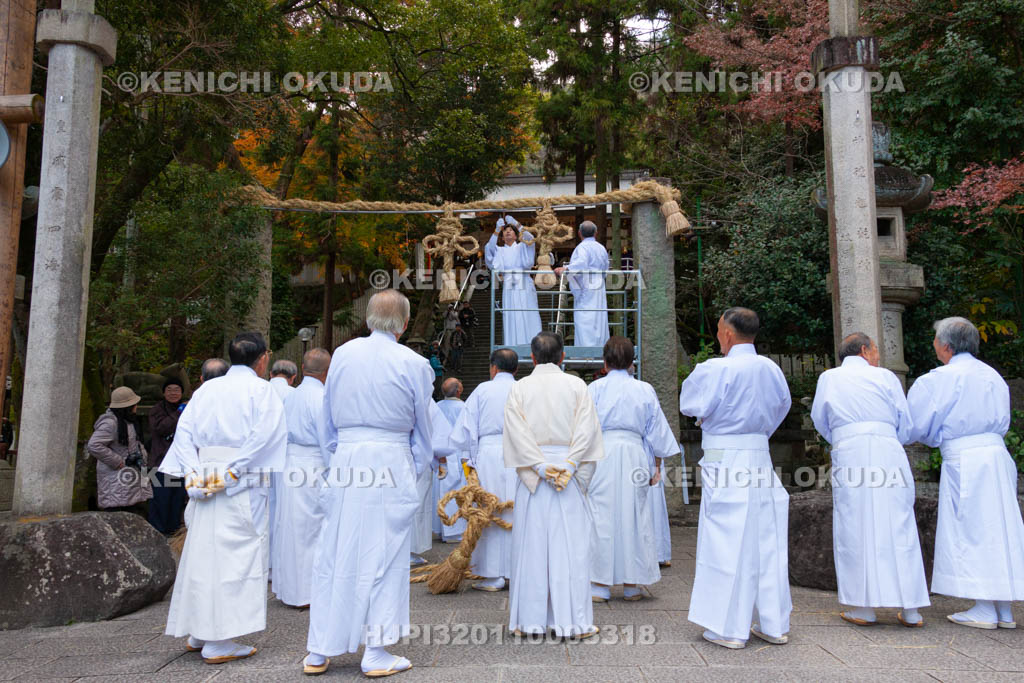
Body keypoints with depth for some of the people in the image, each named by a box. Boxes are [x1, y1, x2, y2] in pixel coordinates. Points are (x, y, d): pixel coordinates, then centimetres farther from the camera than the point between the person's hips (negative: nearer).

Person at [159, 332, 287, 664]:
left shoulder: (206, 389, 13)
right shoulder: (261, 390, -3)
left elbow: (184, 430, 6)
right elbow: (262, 437, -15)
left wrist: (193, 474, -2)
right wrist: (231, 474, -15)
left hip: (204, 483, 6)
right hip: (243, 488, -6)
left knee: (203, 553, 14)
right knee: (233, 557, -1)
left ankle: (198, 634, 23)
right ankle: (219, 641, 2)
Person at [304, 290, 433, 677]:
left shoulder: (341, 355, 5)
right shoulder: (414, 364, -5)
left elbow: (327, 420, 12)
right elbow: (422, 429, 4)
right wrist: (416, 470, 16)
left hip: (345, 459, 4)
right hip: (390, 462, -3)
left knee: (333, 555, 11)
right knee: (382, 558, 5)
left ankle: (318, 652, 21)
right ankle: (376, 655, 13)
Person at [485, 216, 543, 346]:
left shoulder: (522, 247, 15)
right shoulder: (500, 250, 17)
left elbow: (529, 239, -4)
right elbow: (490, 247, -1)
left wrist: (517, 224, -7)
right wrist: (497, 230, -8)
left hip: (524, 287, -1)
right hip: (508, 288, 1)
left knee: (527, 317, -7)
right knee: (511, 319, -5)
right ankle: (512, 348, -7)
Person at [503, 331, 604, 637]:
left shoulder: (519, 388, 2)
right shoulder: (577, 385, 2)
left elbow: (518, 431, -7)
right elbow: (587, 428, -6)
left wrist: (540, 466, -10)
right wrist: (569, 465, -10)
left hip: (531, 472, 1)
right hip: (569, 470, 0)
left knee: (532, 544, 6)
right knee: (570, 545, 3)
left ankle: (529, 619, 12)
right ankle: (572, 620, 6)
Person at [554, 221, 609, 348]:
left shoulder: (583, 247, -7)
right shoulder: (602, 248, 16)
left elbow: (582, 262, -27)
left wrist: (565, 268, -39)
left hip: (585, 290, -8)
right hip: (599, 291, 8)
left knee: (584, 323, -10)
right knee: (599, 323, 9)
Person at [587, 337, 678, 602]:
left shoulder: (594, 388, 0)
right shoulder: (645, 390, 8)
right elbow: (656, 433, 12)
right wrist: (655, 466, 19)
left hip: (601, 456, -2)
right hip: (634, 457, 2)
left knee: (601, 517, 2)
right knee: (633, 516, 9)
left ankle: (600, 585, 6)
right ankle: (631, 585, 16)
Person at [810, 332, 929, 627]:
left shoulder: (828, 378, 13)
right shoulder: (886, 377, 11)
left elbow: (820, 420, 17)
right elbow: (905, 425, 11)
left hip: (849, 455, 0)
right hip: (889, 455, 1)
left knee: (856, 530, 3)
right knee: (898, 528, 6)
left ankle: (864, 609, 5)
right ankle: (911, 610, 10)